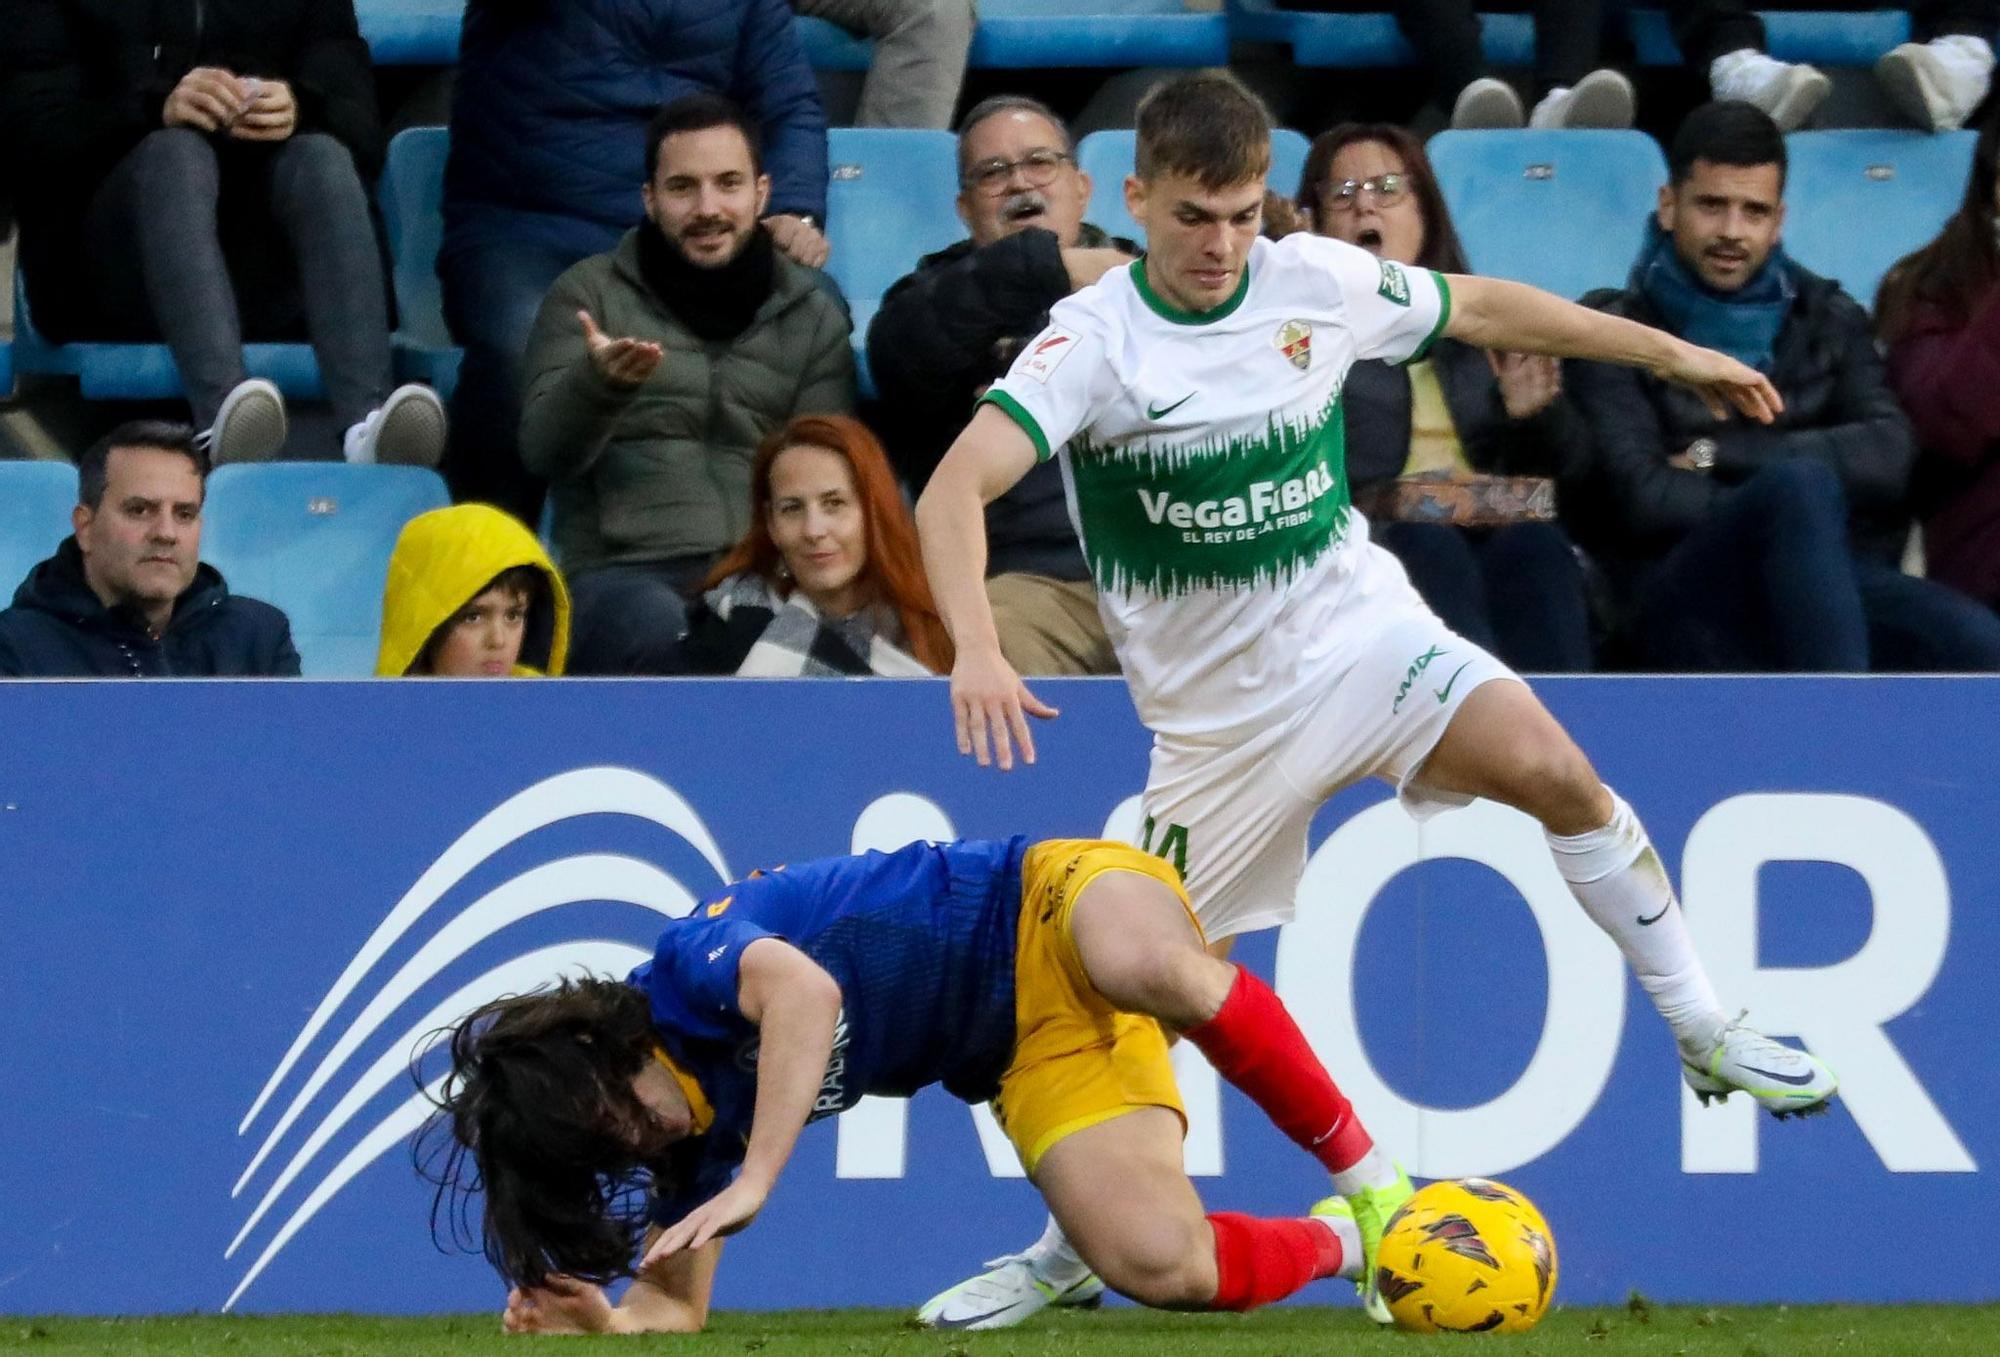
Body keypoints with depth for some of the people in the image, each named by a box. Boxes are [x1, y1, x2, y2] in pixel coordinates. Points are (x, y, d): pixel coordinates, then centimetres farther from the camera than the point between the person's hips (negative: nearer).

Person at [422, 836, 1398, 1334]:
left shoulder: (687, 962, -20)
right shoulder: (696, 1131, 2)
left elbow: (804, 990, -42)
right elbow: (678, 1304, 8)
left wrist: (754, 1184, -44)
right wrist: (609, 1321, -15)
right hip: (1033, 1056, 6)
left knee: (1157, 971, -44)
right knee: (1158, 1266, -21)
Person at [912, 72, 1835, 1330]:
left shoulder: (1316, 282, -6)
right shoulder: (1094, 340, -18)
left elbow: (1478, 307, 14)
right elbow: (956, 488, -31)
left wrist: (1671, 351, 18)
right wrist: (977, 650, -48)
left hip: (1361, 633, 1)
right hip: (1220, 707, -1)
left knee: (1549, 766, -26)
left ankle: (1707, 1034, -12)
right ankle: (1067, 1249, 23)